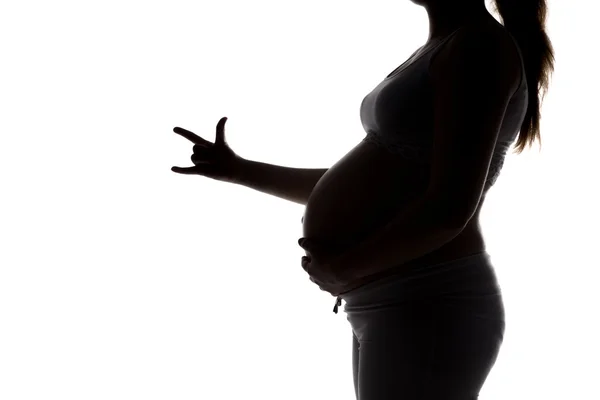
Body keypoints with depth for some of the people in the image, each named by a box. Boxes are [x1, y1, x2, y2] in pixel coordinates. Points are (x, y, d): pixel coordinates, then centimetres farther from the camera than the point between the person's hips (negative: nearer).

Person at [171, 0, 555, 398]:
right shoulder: (437, 54, 18)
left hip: (428, 310, -10)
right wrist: (238, 170, 24)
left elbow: (449, 209, -22)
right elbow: (363, 184, 22)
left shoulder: (479, 44, -12)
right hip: (395, 310, 10)